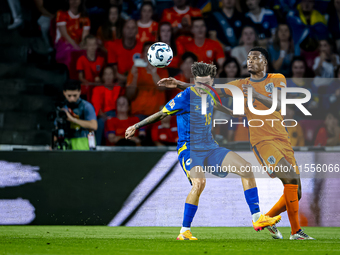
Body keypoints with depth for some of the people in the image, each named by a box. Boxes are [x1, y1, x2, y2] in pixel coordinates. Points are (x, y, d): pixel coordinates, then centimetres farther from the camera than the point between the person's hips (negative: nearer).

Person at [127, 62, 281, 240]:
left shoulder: (209, 95, 8)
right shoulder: (185, 97, -12)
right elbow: (161, 114, -2)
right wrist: (137, 126, -1)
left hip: (210, 148, 7)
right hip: (189, 150, -7)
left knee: (246, 169, -7)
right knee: (199, 182, -34)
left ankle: (257, 218, -2)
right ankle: (184, 232, -23)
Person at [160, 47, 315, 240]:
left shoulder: (278, 79, 8)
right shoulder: (241, 85, 8)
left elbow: (278, 105, -8)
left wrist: (256, 95, -22)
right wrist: (180, 85, 0)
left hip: (283, 141, 3)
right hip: (263, 141, -3)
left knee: (295, 194, 4)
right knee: (291, 179, -23)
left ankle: (268, 219, 27)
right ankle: (296, 231, -17)